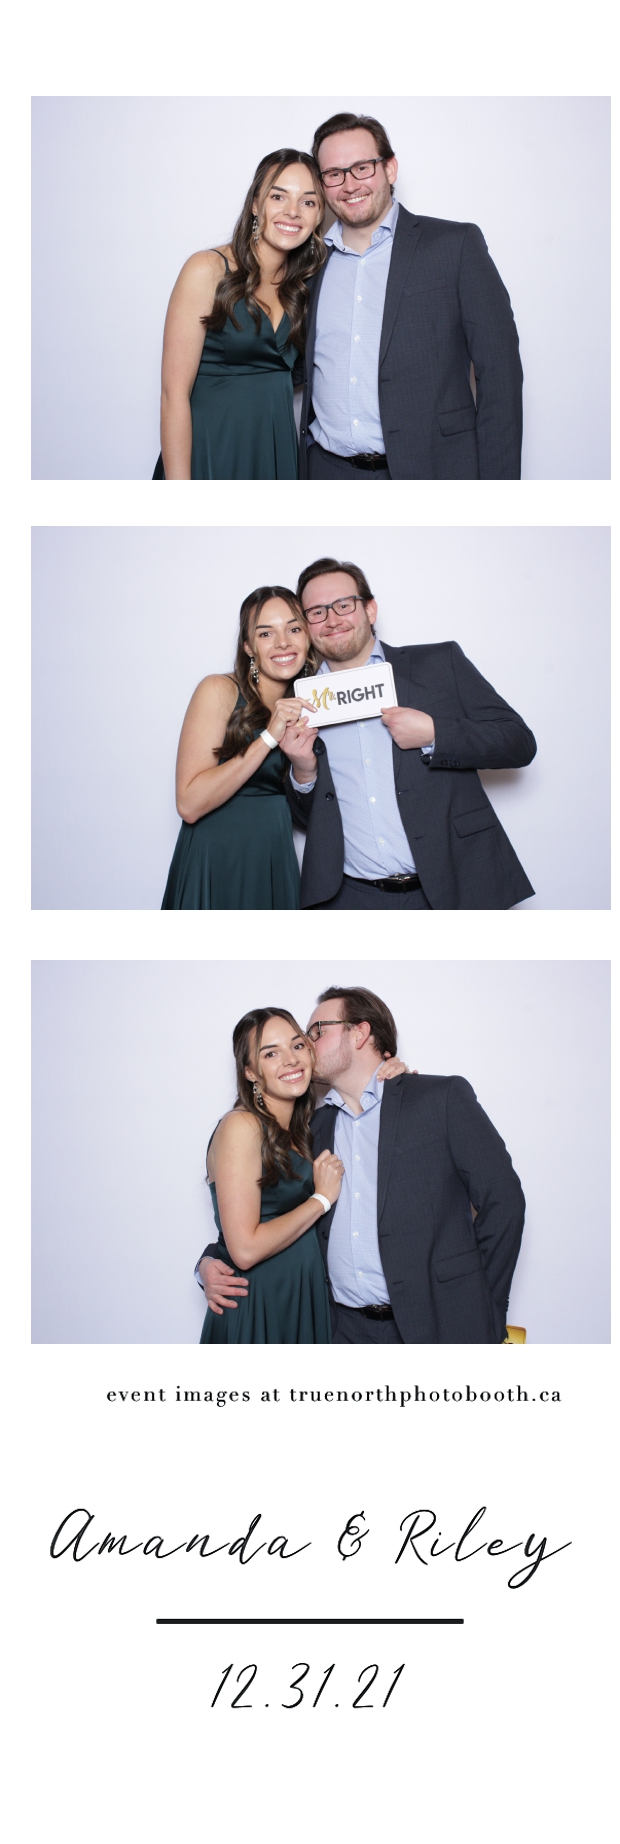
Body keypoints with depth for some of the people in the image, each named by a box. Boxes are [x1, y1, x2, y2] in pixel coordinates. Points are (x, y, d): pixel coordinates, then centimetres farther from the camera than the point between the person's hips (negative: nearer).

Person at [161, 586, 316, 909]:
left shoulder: (301, 709, 8)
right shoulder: (220, 691, -10)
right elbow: (190, 804, -20)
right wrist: (269, 738, -22)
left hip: (276, 868, 6)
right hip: (216, 870, -6)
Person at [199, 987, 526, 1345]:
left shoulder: (443, 1098, -1)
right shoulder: (315, 1127, 14)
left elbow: (502, 1201, -4)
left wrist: (484, 1315, -7)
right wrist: (211, 1261, 1)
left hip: (440, 1325, -4)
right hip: (348, 1328, 5)